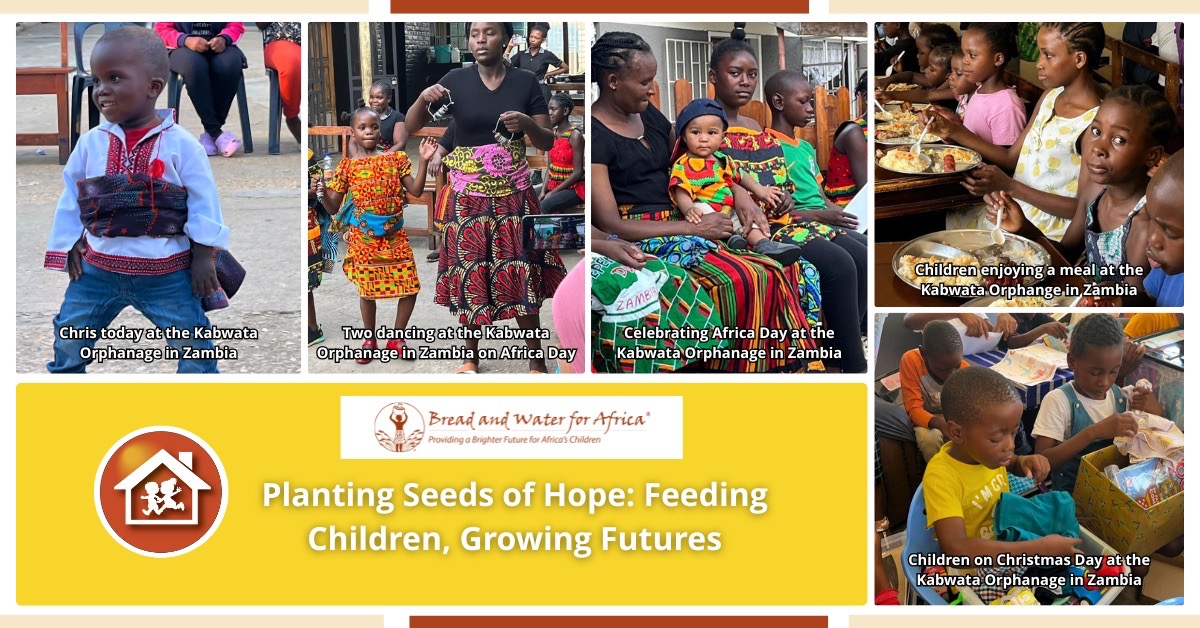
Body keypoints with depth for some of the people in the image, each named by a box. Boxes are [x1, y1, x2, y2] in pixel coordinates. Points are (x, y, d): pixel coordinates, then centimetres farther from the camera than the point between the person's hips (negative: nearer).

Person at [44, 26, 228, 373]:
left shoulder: (181, 145, -10)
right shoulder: (91, 143, 0)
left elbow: (204, 203, -5)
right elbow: (71, 197, 9)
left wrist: (203, 257, -7)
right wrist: (70, 246, 7)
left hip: (167, 274, -3)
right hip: (99, 269, 3)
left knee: (194, 347, 4)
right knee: (67, 341, 11)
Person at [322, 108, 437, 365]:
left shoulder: (396, 158, 3)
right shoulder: (348, 166, 0)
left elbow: (416, 190, 0)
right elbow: (332, 207, 2)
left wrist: (424, 161, -9)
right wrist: (321, 192, -18)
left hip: (395, 236, 1)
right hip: (363, 237, -1)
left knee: (410, 288, -1)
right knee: (367, 290, 5)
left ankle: (396, 339, 18)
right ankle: (369, 340, 24)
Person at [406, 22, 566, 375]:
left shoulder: (525, 82, -1)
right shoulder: (456, 81, -2)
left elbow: (547, 143, 1)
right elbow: (410, 127, -2)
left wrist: (527, 124, -19)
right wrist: (424, 98, -21)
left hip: (513, 196, 0)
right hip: (468, 196, 0)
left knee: (521, 276, -1)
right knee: (468, 274, 3)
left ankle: (536, 360, 11)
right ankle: (471, 357, 19)